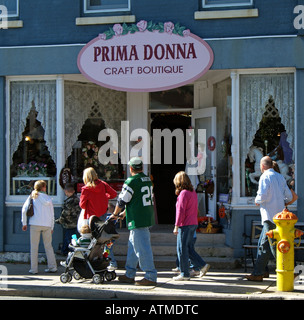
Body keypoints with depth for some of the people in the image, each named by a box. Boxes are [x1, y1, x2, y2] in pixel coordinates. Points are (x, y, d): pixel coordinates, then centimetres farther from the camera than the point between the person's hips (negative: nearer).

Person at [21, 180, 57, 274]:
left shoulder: (33, 197, 4)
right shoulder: (48, 198, 9)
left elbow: (24, 209, -3)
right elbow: (52, 214, 11)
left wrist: (24, 223, 5)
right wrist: (52, 227, 18)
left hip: (35, 224, -2)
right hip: (47, 225, 2)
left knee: (34, 247, 2)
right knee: (48, 246, 10)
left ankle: (34, 269, 1)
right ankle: (52, 266, 6)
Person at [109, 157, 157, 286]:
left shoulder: (131, 181, -13)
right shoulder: (148, 180, 14)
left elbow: (122, 201, -7)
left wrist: (115, 214, 11)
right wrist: (125, 213, 30)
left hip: (137, 221, -9)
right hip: (148, 217, 9)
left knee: (143, 248, -6)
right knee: (133, 246, 17)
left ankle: (151, 277, -4)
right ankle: (129, 275, 23)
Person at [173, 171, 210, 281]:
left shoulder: (183, 193, -14)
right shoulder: (193, 192, 14)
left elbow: (181, 211, -18)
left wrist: (176, 226, -16)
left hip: (185, 225, -9)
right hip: (193, 224, 9)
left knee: (182, 249, -2)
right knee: (189, 248, 15)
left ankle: (184, 274, 2)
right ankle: (202, 265, 9)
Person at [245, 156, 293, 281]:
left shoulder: (265, 177, -9)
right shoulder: (280, 177, 14)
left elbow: (262, 196, -19)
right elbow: (289, 197, 13)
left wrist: (257, 201, 1)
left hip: (270, 215, -8)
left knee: (274, 245, -7)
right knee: (263, 244, 14)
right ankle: (258, 272, 16)